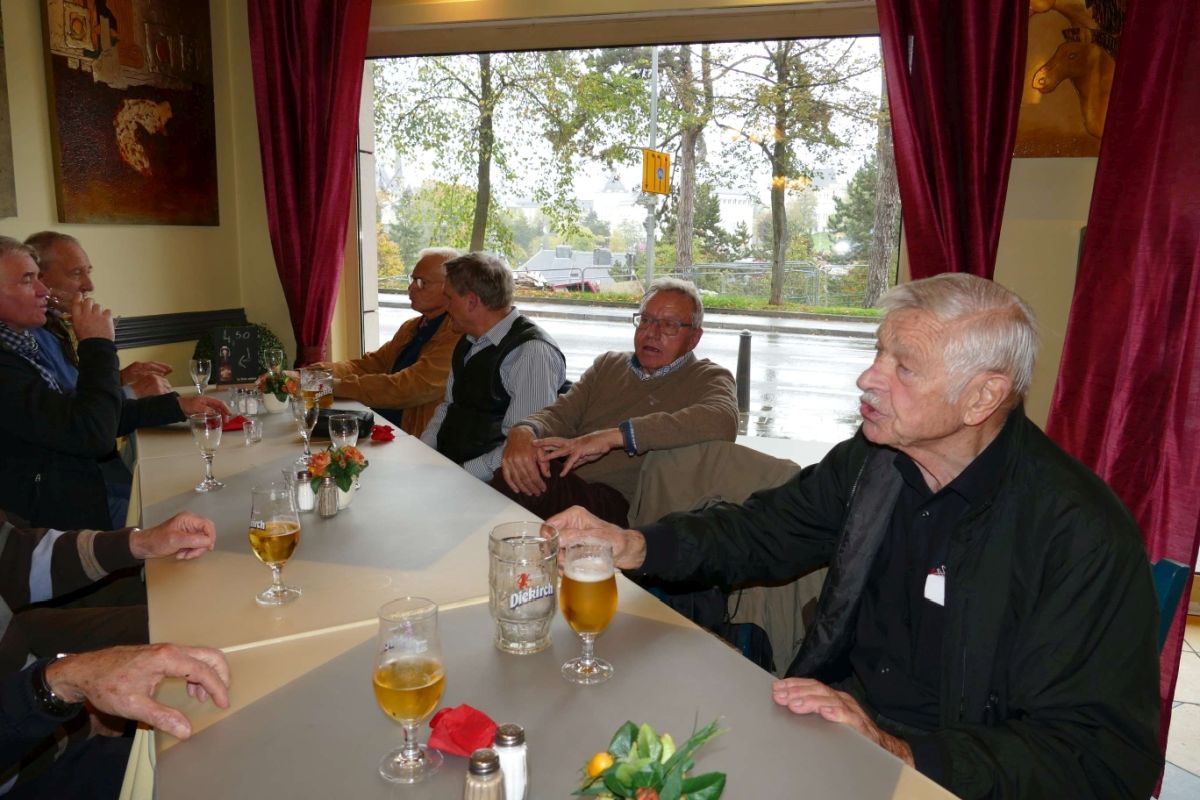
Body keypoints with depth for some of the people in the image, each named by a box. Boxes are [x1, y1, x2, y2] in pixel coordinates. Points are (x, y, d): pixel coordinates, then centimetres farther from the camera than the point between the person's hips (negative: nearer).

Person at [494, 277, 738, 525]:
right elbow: (558, 415, 13)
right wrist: (523, 432, -14)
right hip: (566, 484, 5)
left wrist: (614, 436, -25)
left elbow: (721, 422, -19)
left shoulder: (708, 379, 5)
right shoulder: (608, 365, 23)